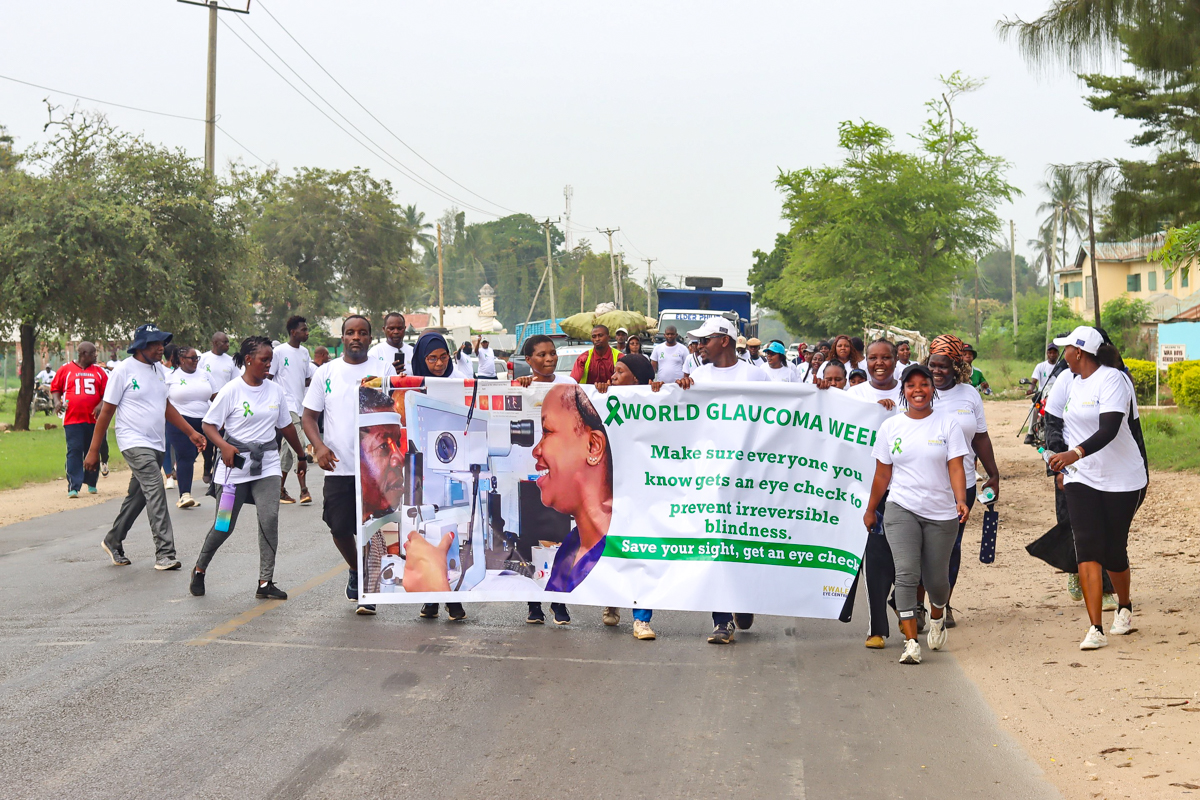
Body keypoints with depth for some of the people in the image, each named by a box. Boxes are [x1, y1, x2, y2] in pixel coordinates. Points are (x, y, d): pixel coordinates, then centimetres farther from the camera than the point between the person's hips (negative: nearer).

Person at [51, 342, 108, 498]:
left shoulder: (98, 372, 11)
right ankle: (73, 487, -7)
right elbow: (55, 388, 12)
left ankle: (91, 483, 26)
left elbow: (106, 392, 11)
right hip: (72, 419, -3)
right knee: (74, 451, -8)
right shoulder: (66, 369, 4)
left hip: (94, 419, 3)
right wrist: (57, 401, -6)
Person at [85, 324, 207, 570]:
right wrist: (93, 451, -6)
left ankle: (113, 542, 32)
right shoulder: (124, 371, -9)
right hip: (135, 443, -8)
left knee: (137, 497, 15)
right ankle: (165, 553, -21)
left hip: (156, 445, 8)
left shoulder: (158, 370, 12)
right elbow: (106, 412, -7)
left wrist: (191, 432, 18)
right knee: (155, 492, -19)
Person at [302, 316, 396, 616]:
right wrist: (319, 446, -9)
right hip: (338, 465, 2)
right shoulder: (326, 372, 8)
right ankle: (356, 572, 35)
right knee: (339, 527, 6)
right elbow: (308, 415, 8)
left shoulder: (384, 370, 4)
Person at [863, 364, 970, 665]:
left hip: (941, 513, 0)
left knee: (936, 578, 7)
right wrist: (870, 510, 15)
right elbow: (882, 473, 11)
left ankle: (937, 618, 41)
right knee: (906, 573, -15)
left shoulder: (947, 424, 2)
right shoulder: (891, 426, 5)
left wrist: (961, 501, -21)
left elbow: (955, 468, -5)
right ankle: (911, 643, -14)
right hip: (901, 510, 0)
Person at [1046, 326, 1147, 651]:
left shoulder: (1112, 380, -14)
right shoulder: (1074, 383, 10)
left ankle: (1124, 609, 35)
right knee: (1087, 548, -10)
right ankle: (1096, 630, -12)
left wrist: (1076, 454, -41)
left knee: (1114, 552, 5)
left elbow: (1109, 429, -27)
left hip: (1122, 481, -6)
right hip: (1082, 480, 6)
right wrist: (1066, 468, 27)